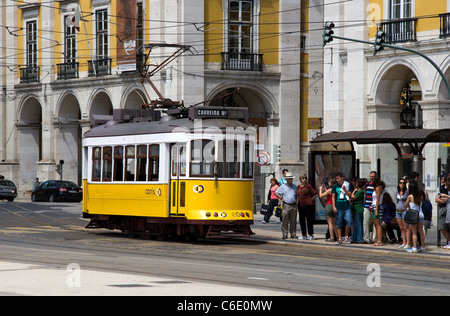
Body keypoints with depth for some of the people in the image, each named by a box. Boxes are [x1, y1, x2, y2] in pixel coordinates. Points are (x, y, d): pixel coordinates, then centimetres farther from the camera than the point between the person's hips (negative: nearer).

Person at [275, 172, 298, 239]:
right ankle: (284, 234, -4)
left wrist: (297, 201, 11)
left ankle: (293, 234, 9)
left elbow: (297, 195, 27)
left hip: (294, 205, 3)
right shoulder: (283, 186, 4)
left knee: (293, 221, 4)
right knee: (285, 220, -6)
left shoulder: (295, 186, 15)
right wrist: (281, 198, -4)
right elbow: (276, 193, 7)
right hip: (286, 205, -3)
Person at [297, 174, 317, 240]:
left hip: (308, 205, -6)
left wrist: (311, 199, -6)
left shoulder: (308, 186, -3)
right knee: (301, 220, 6)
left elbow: (315, 194, -2)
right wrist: (297, 202, 13)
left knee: (309, 220, -5)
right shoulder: (298, 187, 14)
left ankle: (311, 235, 0)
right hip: (301, 205, 6)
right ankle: (304, 235, 14)